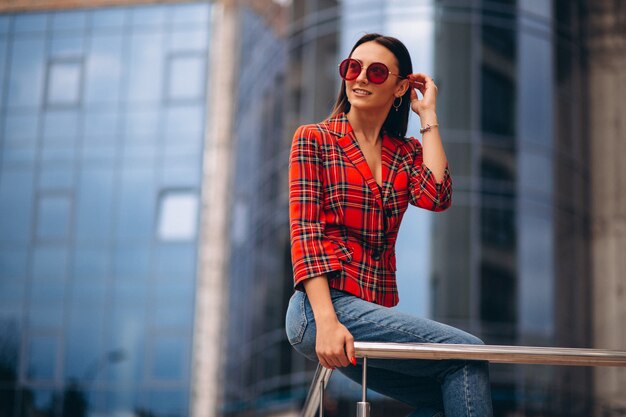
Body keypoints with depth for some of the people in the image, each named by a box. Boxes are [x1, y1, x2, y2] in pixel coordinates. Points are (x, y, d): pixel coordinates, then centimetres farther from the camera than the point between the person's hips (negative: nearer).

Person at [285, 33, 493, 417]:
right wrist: (326, 320, -20)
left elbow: (436, 197, -6)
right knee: (468, 354, -14)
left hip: (376, 311, 6)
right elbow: (305, 232, -8)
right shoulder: (314, 139, 3)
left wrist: (428, 115, 3)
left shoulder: (407, 152, 16)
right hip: (323, 306, -6)